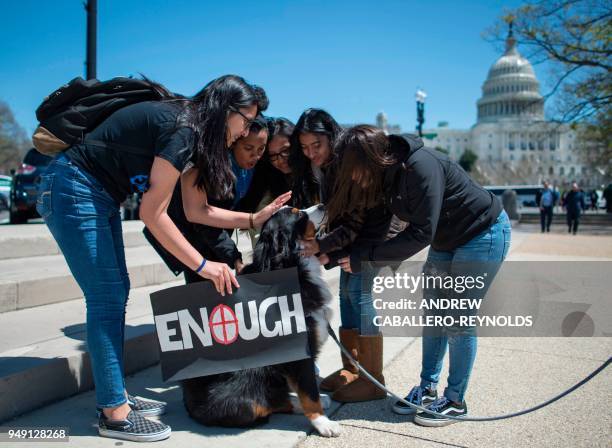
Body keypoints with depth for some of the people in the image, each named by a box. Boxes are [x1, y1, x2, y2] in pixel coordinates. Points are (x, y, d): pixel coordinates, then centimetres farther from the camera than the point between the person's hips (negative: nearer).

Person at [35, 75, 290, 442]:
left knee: (116, 293, 9)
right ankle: (114, 415, 2)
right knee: (106, 297, -8)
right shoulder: (181, 129, -23)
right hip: (73, 190, -10)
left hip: (100, 196, 10)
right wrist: (202, 265, -19)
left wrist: (255, 219, 2)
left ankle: (116, 395, 19)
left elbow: (197, 210, 6)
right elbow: (153, 213, -22)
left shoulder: (195, 133, 5)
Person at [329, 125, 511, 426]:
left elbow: (421, 233, -30)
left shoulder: (420, 167, -32)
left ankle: (455, 401, 12)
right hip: (446, 241, 8)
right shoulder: (388, 173, -7)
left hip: (484, 234, -8)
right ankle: (427, 390, 21)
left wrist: (365, 256, -28)